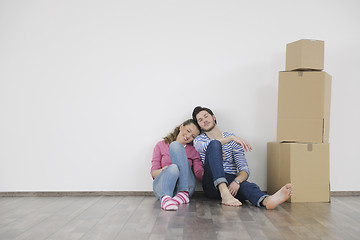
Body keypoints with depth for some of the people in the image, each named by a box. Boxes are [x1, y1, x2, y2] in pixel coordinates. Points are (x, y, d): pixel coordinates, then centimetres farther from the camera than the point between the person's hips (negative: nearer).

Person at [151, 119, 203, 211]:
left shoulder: (193, 151, 19)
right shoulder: (161, 145, 17)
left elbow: (200, 174, 4)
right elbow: (154, 173, 7)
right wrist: (162, 171, -15)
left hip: (185, 186, 1)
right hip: (162, 187, -1)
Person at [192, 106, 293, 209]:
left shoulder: (233, 141, 13)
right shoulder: (198, 140, 12)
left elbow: (244, 169, 3)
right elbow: (204, 147, -16)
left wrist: (237, 181, -19)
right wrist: (231, 138, -22)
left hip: (231, 182, 2)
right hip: (212, 183, -1)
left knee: (247, 185, -35)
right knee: (214, 144, -25)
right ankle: (224, 193, -45)